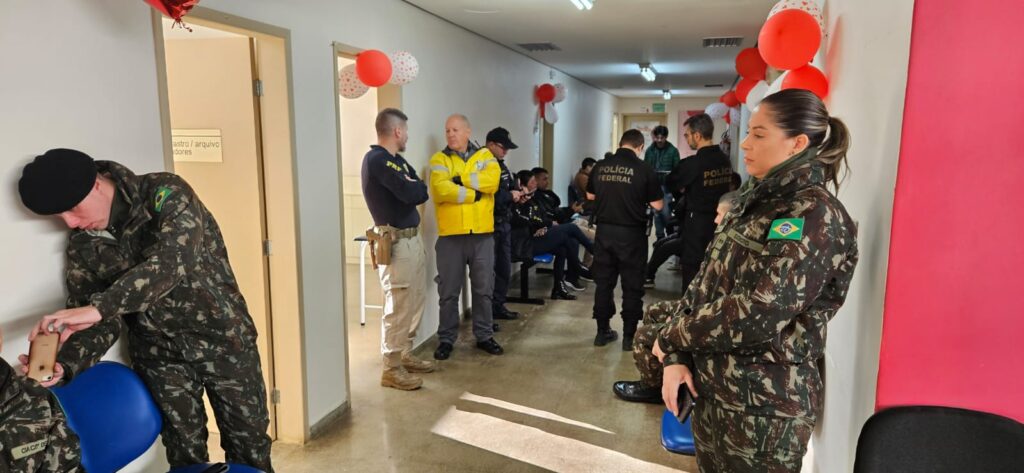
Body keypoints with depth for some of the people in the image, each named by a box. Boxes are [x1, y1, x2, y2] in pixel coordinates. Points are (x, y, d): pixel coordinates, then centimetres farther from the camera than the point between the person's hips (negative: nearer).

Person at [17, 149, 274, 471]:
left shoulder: (165, 194, -17)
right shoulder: (82, 246, -1)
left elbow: (173, 259, -34)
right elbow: (100, 321, -3)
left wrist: (97, 307, -42)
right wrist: (64, 365, -22)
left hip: (222, 339, -4)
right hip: (160, 353, 4)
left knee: (248, 444, 9)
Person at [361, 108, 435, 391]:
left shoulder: (395, 160, 17)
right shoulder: (377, 159, -14)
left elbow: (421, 193, 13)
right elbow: (411, 193, -23)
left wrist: (412, 187, -5)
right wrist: (415, 186, -3)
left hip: (412, 238, 10)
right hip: (396, 243, -10)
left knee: (415, 302, 16)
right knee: (398, 307, -5)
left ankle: (404, 356, 28)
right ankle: (391, 369, 5)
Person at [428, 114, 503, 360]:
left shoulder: (485, 156, 7)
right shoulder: (439, 160, 2)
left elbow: (492, 180, -13)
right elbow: (441, 190, -16)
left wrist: (460, 178, -16)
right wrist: (474, 194, -12)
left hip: (482, 234, 2)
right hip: (451, 235, -1)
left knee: (483, 289, 11)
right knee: (449, 291, 6)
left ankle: (484, 336, 25)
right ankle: (446, 339, 18)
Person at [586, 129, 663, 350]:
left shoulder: (600, 166, 1)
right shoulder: (644, 169, -11)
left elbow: (590, 196, 15)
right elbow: (657, 205, -7)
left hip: (604, 230, 4)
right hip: (631, 233, -3)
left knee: (604, 282, 13)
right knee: (632, 285, 7)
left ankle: (603, 331, 20)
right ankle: (629, 336, 12)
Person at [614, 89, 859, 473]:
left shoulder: (815, 216, -18)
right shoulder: (758, 200, 9)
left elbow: (759, 313, -25)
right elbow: (708, 279, 5)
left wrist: (674, 337, -13)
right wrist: (677, 355, -7)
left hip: (761, 404, -7)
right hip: (717, 385, 7)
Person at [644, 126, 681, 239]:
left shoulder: (673, 150, -2)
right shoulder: (649, 150, 7)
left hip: (666, 186, -3)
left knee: (665, 212, -7)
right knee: (656, 213, 8)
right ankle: (660, 237, 18)